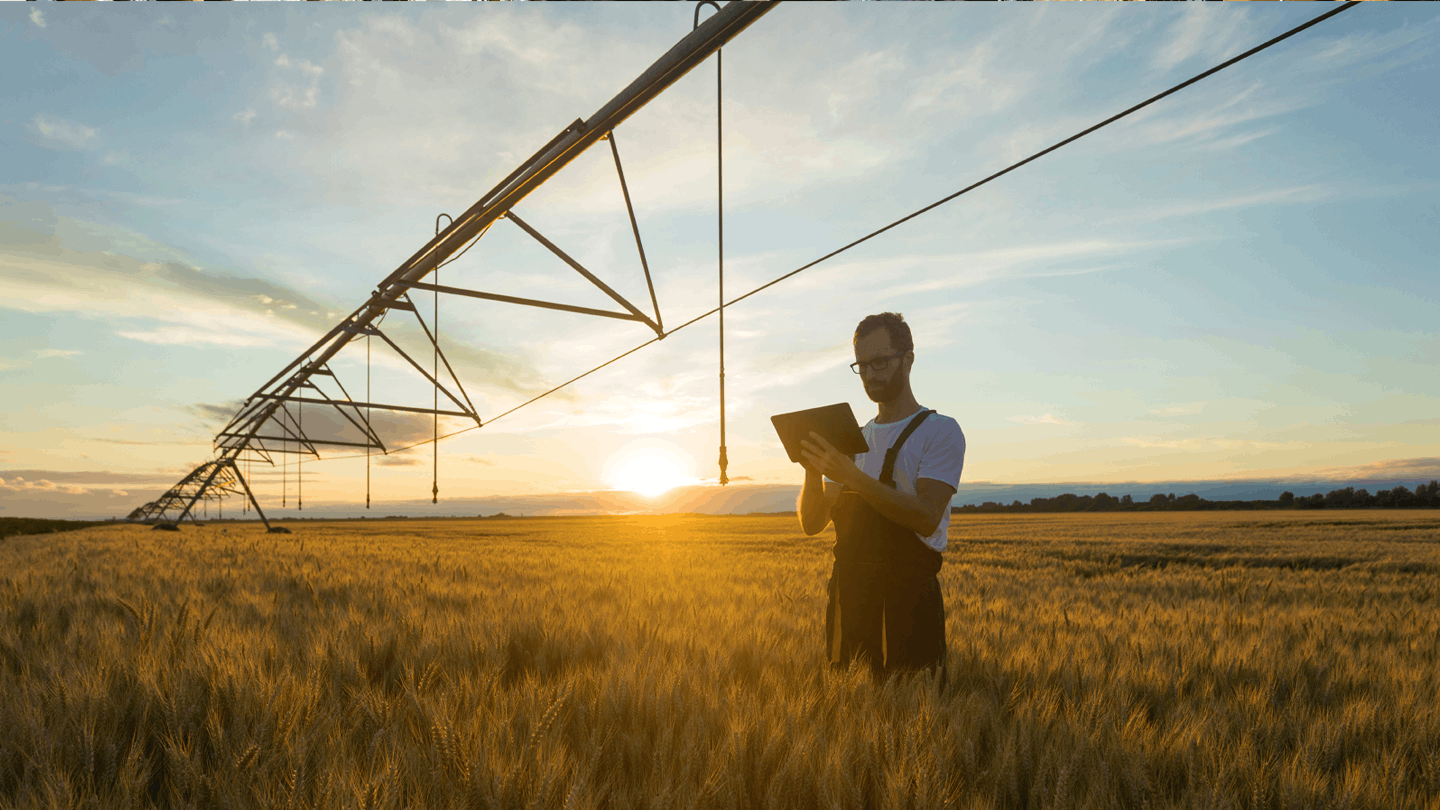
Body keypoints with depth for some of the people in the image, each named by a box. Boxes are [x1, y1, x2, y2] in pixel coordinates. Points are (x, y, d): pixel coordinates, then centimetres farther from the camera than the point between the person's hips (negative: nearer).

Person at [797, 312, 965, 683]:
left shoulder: (941, 431, -2)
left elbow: (927, 518, -17)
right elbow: (811, 523, 11)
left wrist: (853, 476, -24)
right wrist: (812, 473, -8)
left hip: (908, 594, -5)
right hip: (848, 593, 5)